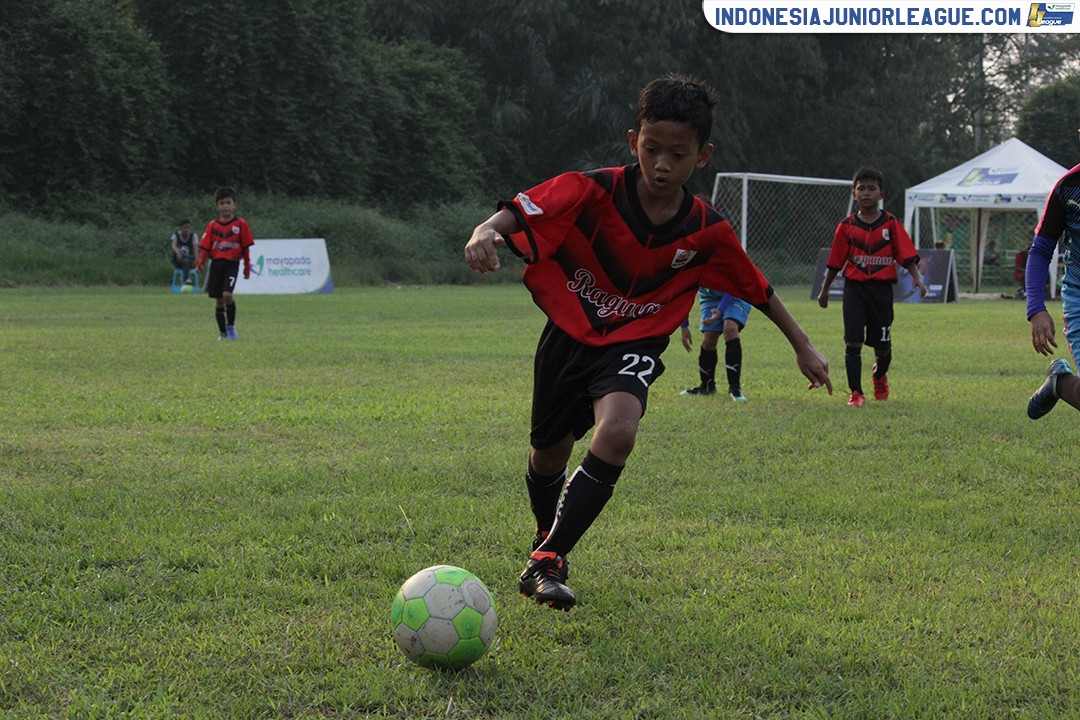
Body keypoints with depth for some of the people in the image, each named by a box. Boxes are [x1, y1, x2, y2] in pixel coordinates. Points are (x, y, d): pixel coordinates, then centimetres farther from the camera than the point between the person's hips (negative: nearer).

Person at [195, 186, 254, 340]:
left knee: (227, 294, -22)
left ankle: (231, 326, -3)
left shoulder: (240, 224, 1)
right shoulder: (213, 226, 7)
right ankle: (223, 333, 17)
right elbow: (205, 246, 6)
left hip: (232, 264, -3)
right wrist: (201, 262, -10)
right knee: (219, 300, 6)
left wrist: (247, 267, 6)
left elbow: (246, 247, 5)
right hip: (216, 263, 3)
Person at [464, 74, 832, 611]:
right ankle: (547, 537, 48)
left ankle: (546, 562, -23)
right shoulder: (594, 191, -19)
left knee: (618, 432, -30)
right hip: (569, 335, 0)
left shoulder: (707, 232, -11)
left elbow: (758, 289, 5)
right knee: (548, 454, 14)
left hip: (635, 345, 0)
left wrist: (803, 347, 13)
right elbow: (519, 211, -31)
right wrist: (487, 231, -54)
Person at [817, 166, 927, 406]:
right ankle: (855, 392, -3)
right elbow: (835, 261, 9)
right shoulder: (846, 226, 3)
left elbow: (907, 254, -5)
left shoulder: (891, 224, 1)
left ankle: (880, 375, 42)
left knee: (882, 344, 9)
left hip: (882, 288, 0)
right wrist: (824, 290, 12)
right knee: (853, 341, -10)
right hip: (854, 287, 0)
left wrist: (917, 277, -20)